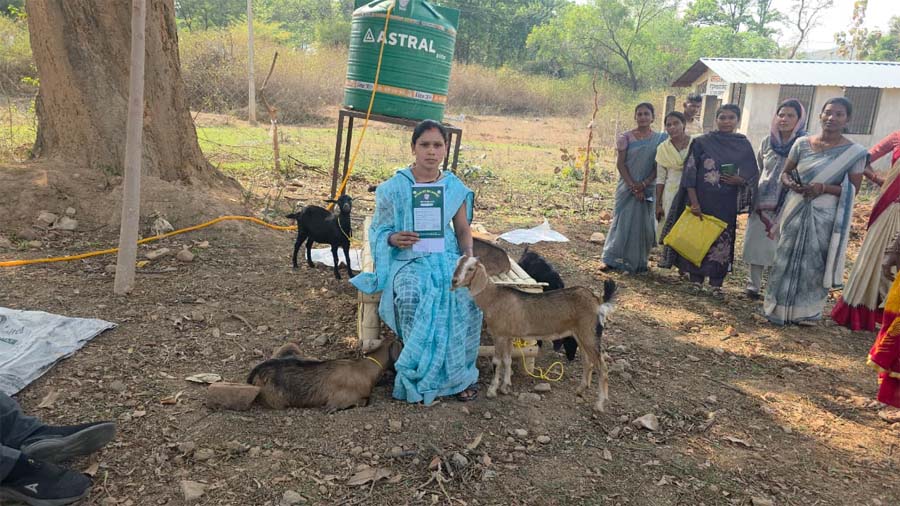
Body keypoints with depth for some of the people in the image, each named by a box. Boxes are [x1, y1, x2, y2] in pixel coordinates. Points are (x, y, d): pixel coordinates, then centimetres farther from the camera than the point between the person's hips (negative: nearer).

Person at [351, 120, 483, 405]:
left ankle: (459, 373, -12)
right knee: (412, 296, -37)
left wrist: (468, 255, -6)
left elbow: (463, 230, 14)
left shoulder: (455, 188, 10)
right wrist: (394, 239, -16)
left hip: (446, 256, 2)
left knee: (468, 295, -31)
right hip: (407, 259, -2)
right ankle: (424, 373, -19)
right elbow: (380, 228, 7)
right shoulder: (394, 187, 3)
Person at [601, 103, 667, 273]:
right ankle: (613, 259, 8)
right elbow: (620, 163, -4)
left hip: (648, 188, 1)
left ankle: (638, 262, 15)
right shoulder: (626, 137, -1)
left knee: (643, 223, 4)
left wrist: (644, 184, -12)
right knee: (623, 221, 1)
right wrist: (632, 186, -12)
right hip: (627, 187, -1)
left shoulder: (659, 138, 3)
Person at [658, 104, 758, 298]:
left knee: (722, 241, 4)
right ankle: (696, 280, 15)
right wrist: (694, 202, -12)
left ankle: (716, 283, 14)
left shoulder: (744, 145, 5)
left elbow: (752, 174, 11)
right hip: (701, 201, -1)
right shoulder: (701, 142, -1)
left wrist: (739, 180, -12)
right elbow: (690, 173, -5)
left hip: (726, 204, 2)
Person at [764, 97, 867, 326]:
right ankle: (780, 307, 20)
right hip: (796, 211, 2)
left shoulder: (855, 152, -6)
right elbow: (785, 172, 10)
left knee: (815, 263, 5)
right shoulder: (802, 143, 2)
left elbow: (853, 189, -4)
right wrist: (791, 184, -13)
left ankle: (806, 311, 20)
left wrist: (824, 188, -20)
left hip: (825, 217, -2)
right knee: (787, 257, 7)